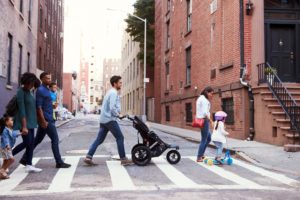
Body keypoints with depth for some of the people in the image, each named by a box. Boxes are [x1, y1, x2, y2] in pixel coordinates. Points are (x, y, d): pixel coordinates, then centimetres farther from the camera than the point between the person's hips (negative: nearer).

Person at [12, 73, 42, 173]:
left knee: (31, 143, 5)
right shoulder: (21, 92, -14)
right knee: (27, 142, -6)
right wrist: (24, 126, -22)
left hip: (31, 121, 8)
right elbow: (22, 110, -19)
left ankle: (29, 165, 9)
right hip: (24, 121, -8)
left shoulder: (30, 91, 10)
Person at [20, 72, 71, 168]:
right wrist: (43, 121, -22)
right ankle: (59, 162, 1)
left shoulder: (47, 90, 16)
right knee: (55, 139, -5)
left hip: (48, 119, 9)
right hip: (46, 119, -9)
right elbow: (39, 107, -18)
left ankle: (25, 159, 21)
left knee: (37, 140, 14)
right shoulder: (40, 90, -13)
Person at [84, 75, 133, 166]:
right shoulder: (114, 93, -12)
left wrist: (117, 113, 14)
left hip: (103, 119, 10)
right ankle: (123, 159, 4)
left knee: (99, 139, 7)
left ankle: (89, 157, 1)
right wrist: (118, 115, -9)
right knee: (120, 138, -1)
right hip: (110, 119, -10)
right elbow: (112, 107, -22)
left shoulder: (110, 92, 20)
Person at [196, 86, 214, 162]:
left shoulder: (200, 98, 17)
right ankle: (199, 158, 5)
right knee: (204, 140, -2)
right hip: (203, 120, -10)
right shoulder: (204, 99, -14)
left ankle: (201, 154, 22)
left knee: (208, 138, 18)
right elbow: (205, 113, -22)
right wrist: (211, 121, -20)